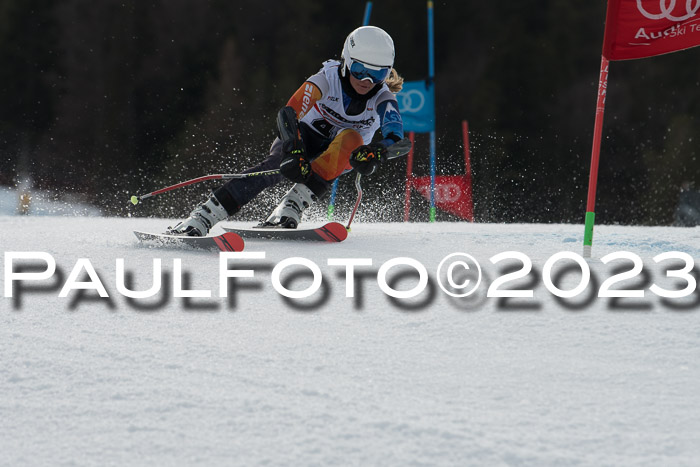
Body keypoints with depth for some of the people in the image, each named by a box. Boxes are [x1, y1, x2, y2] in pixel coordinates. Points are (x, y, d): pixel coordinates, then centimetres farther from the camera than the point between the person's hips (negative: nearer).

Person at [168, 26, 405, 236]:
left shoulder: (382, 97, -19)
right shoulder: (328, 79, -23)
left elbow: (394, 126, -41)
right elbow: (289, 114, -35)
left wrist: (381, 147, -64)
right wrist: (294, 152, -54)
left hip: (341, 157, 2)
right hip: (306, 137, -2)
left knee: (350, 139, -35)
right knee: (277, 166, -35)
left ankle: (290, 208, -41)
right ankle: (203, 216, -44)